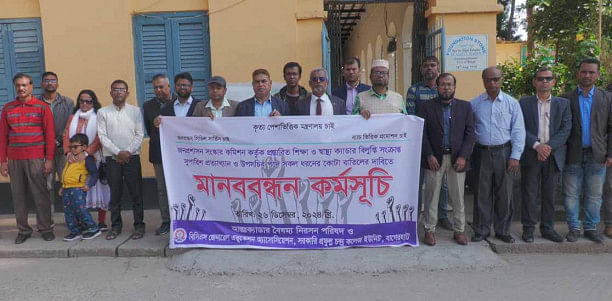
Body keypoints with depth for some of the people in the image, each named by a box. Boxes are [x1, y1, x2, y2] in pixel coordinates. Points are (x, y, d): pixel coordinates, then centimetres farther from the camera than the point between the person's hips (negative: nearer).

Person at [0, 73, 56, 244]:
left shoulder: (42, 107, 2)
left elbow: (50, 135, -1)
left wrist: (49, 159, -6)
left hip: (36, 159, -3)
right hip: (14, 160, 3)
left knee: (40, 194, 0)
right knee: (18, 196, 6)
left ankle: (45, 228, 10)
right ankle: (23, 230, 16)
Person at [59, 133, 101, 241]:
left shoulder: (87, 159, -6)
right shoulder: (70, 159, 19)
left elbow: (94, 173, -11)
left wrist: (89, 185, -20)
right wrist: (62, 187, 26)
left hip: (78, 189, -8)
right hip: (66, 189, 8)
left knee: (80, 209, -10)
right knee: (68, 212, 8)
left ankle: (93, 228, 1)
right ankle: (75, 232, 17)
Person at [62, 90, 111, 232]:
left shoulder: (98, 117, 1)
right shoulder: (73, 118, 15)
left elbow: (99, 138, -9)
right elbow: (66, 136, 7)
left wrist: (86, 152, -20)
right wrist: (68, 152, -11)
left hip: (94, 158, -4)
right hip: (75, 159, 4)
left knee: (98, 186, -3)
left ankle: (101, 222, 2)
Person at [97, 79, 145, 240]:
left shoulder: (135, 111, 6)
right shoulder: (103, 112, 6)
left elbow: (139, 134, 1)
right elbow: (102, 136, 0)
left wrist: (128, 151, -10)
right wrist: (118, 152, -9)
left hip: (132, 156, 0)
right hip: (112, 158, 1)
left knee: (136, 192, 0)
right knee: (114, 193, 6)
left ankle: (139, 225, 9)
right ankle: (115, 226, 16)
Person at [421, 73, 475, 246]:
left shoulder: (465, 106, 8)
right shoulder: (428, 107, 4)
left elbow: (470, 133, 2)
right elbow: (423, 133, -1)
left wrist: (463, 156, -8)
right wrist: (429, 155, -11)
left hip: (457, 158, 1)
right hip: (435, 158, -1)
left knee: (458, 197, 7)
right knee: (432, 196, 4)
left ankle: (459, 230, 20)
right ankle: (430, 230, 13)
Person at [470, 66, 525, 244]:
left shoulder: (512, 103, 4)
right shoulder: (474, 104, 6)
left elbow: (518, 131, 2)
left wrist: (515, 157, -6)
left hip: (504, 152, 0)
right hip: (482, 153, 0)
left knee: (504, 194, 6)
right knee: (482, 194, 4)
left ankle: (502, 230, 20)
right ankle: (482, 230, 17)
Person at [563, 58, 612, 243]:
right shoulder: (567, 99, 3)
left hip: (597, 155, 1)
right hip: (573, 156, -1)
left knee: (594, 195, 9)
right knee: (571, 194, 4)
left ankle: (591, 228, 22)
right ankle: (574, 228, 16)